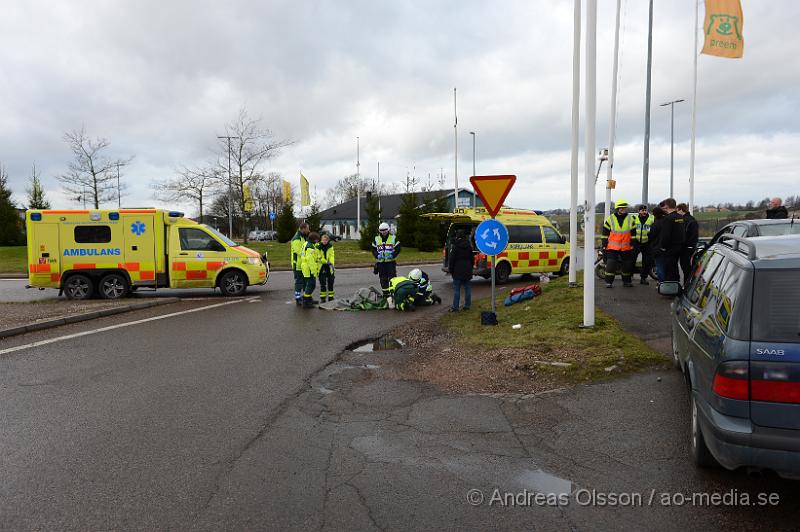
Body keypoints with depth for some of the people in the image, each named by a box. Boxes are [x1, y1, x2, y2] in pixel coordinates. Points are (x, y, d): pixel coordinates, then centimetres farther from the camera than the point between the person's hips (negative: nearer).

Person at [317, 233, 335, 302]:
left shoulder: (330, 246, 2)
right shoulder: (318, 247, -7)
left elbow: (332, 256, -5)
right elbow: (318, 257, -10)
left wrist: (332, 264, -19)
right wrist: (326, 262, -18)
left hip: (329, 267, 3)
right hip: (322, 267, -3)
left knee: (330, 283, 7)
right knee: (322, 283, -1)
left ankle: (331, 298, 16)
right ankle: (323, 298, 8)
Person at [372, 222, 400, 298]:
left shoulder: (393, 238, 1)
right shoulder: (376, 239, 8)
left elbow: (398, 249, -1)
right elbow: (373, 249, 9)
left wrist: (392, 255, -16)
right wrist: (377, 255, -10)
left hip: (391, 261, -2)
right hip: (380, 262, 2)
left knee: (392, 277, -6)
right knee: (383, 278, 7)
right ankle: (385, 293, 16)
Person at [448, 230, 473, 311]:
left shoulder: (455, 246, -9)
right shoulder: (469, 246, 9)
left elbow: (451, 259, -8)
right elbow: (471, 259, 15)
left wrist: (450, 270, 1)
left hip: (458, 271, -5)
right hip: (467, 271, 5)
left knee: (456, 289, -2)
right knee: (467, 288, 9)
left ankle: (455, 306, -2)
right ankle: (467, 305, 12)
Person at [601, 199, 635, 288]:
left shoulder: (630, 219, 6)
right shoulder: (610, 219, -1)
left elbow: (633, 234, 10)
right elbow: (605, 233, 3)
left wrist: (633, 245, 5)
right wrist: (604, 245, -1)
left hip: (626, 247, 3)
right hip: (612, 247, -3)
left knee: (627, 264, 10)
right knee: (610, 264, -11)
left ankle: (627, 281, 25)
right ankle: (608, 282, -4)